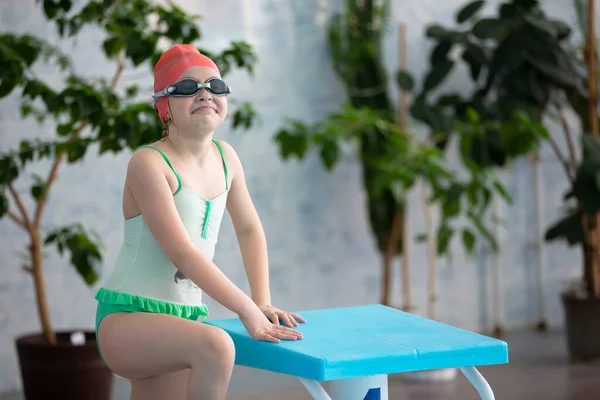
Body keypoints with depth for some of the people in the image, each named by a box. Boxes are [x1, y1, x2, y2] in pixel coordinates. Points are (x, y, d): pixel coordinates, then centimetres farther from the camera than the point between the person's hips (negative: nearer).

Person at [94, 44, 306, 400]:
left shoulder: (225, 158, 9)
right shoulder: (149, 163, -14)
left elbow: (250, 229, 22)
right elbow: (182, 253, -22)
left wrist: (263, 304, 11)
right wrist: (249, 311, -25)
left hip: (184, 318, 8)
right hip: (128, 318, -8)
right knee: (216, 346, -36)